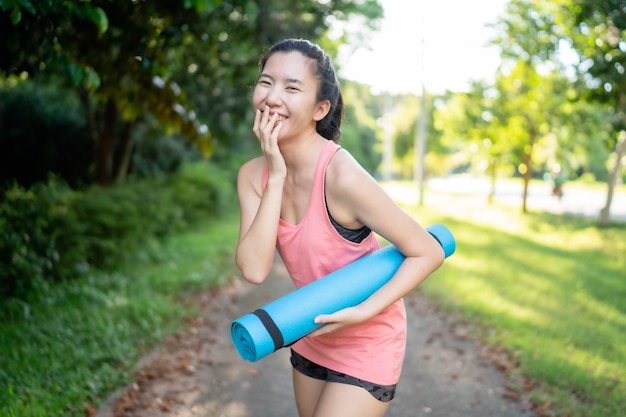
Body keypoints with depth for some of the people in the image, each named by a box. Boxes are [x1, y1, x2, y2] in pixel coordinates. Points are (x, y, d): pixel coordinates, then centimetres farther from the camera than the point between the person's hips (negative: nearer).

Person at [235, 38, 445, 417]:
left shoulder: (342, 176, -28)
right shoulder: (253, 175, -9)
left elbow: (428, 253, -22)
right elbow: (255, 269, -22)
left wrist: (363, 312, -28)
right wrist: (276, 177, -24)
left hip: (367, 344, -6)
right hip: (312, 340, 6)